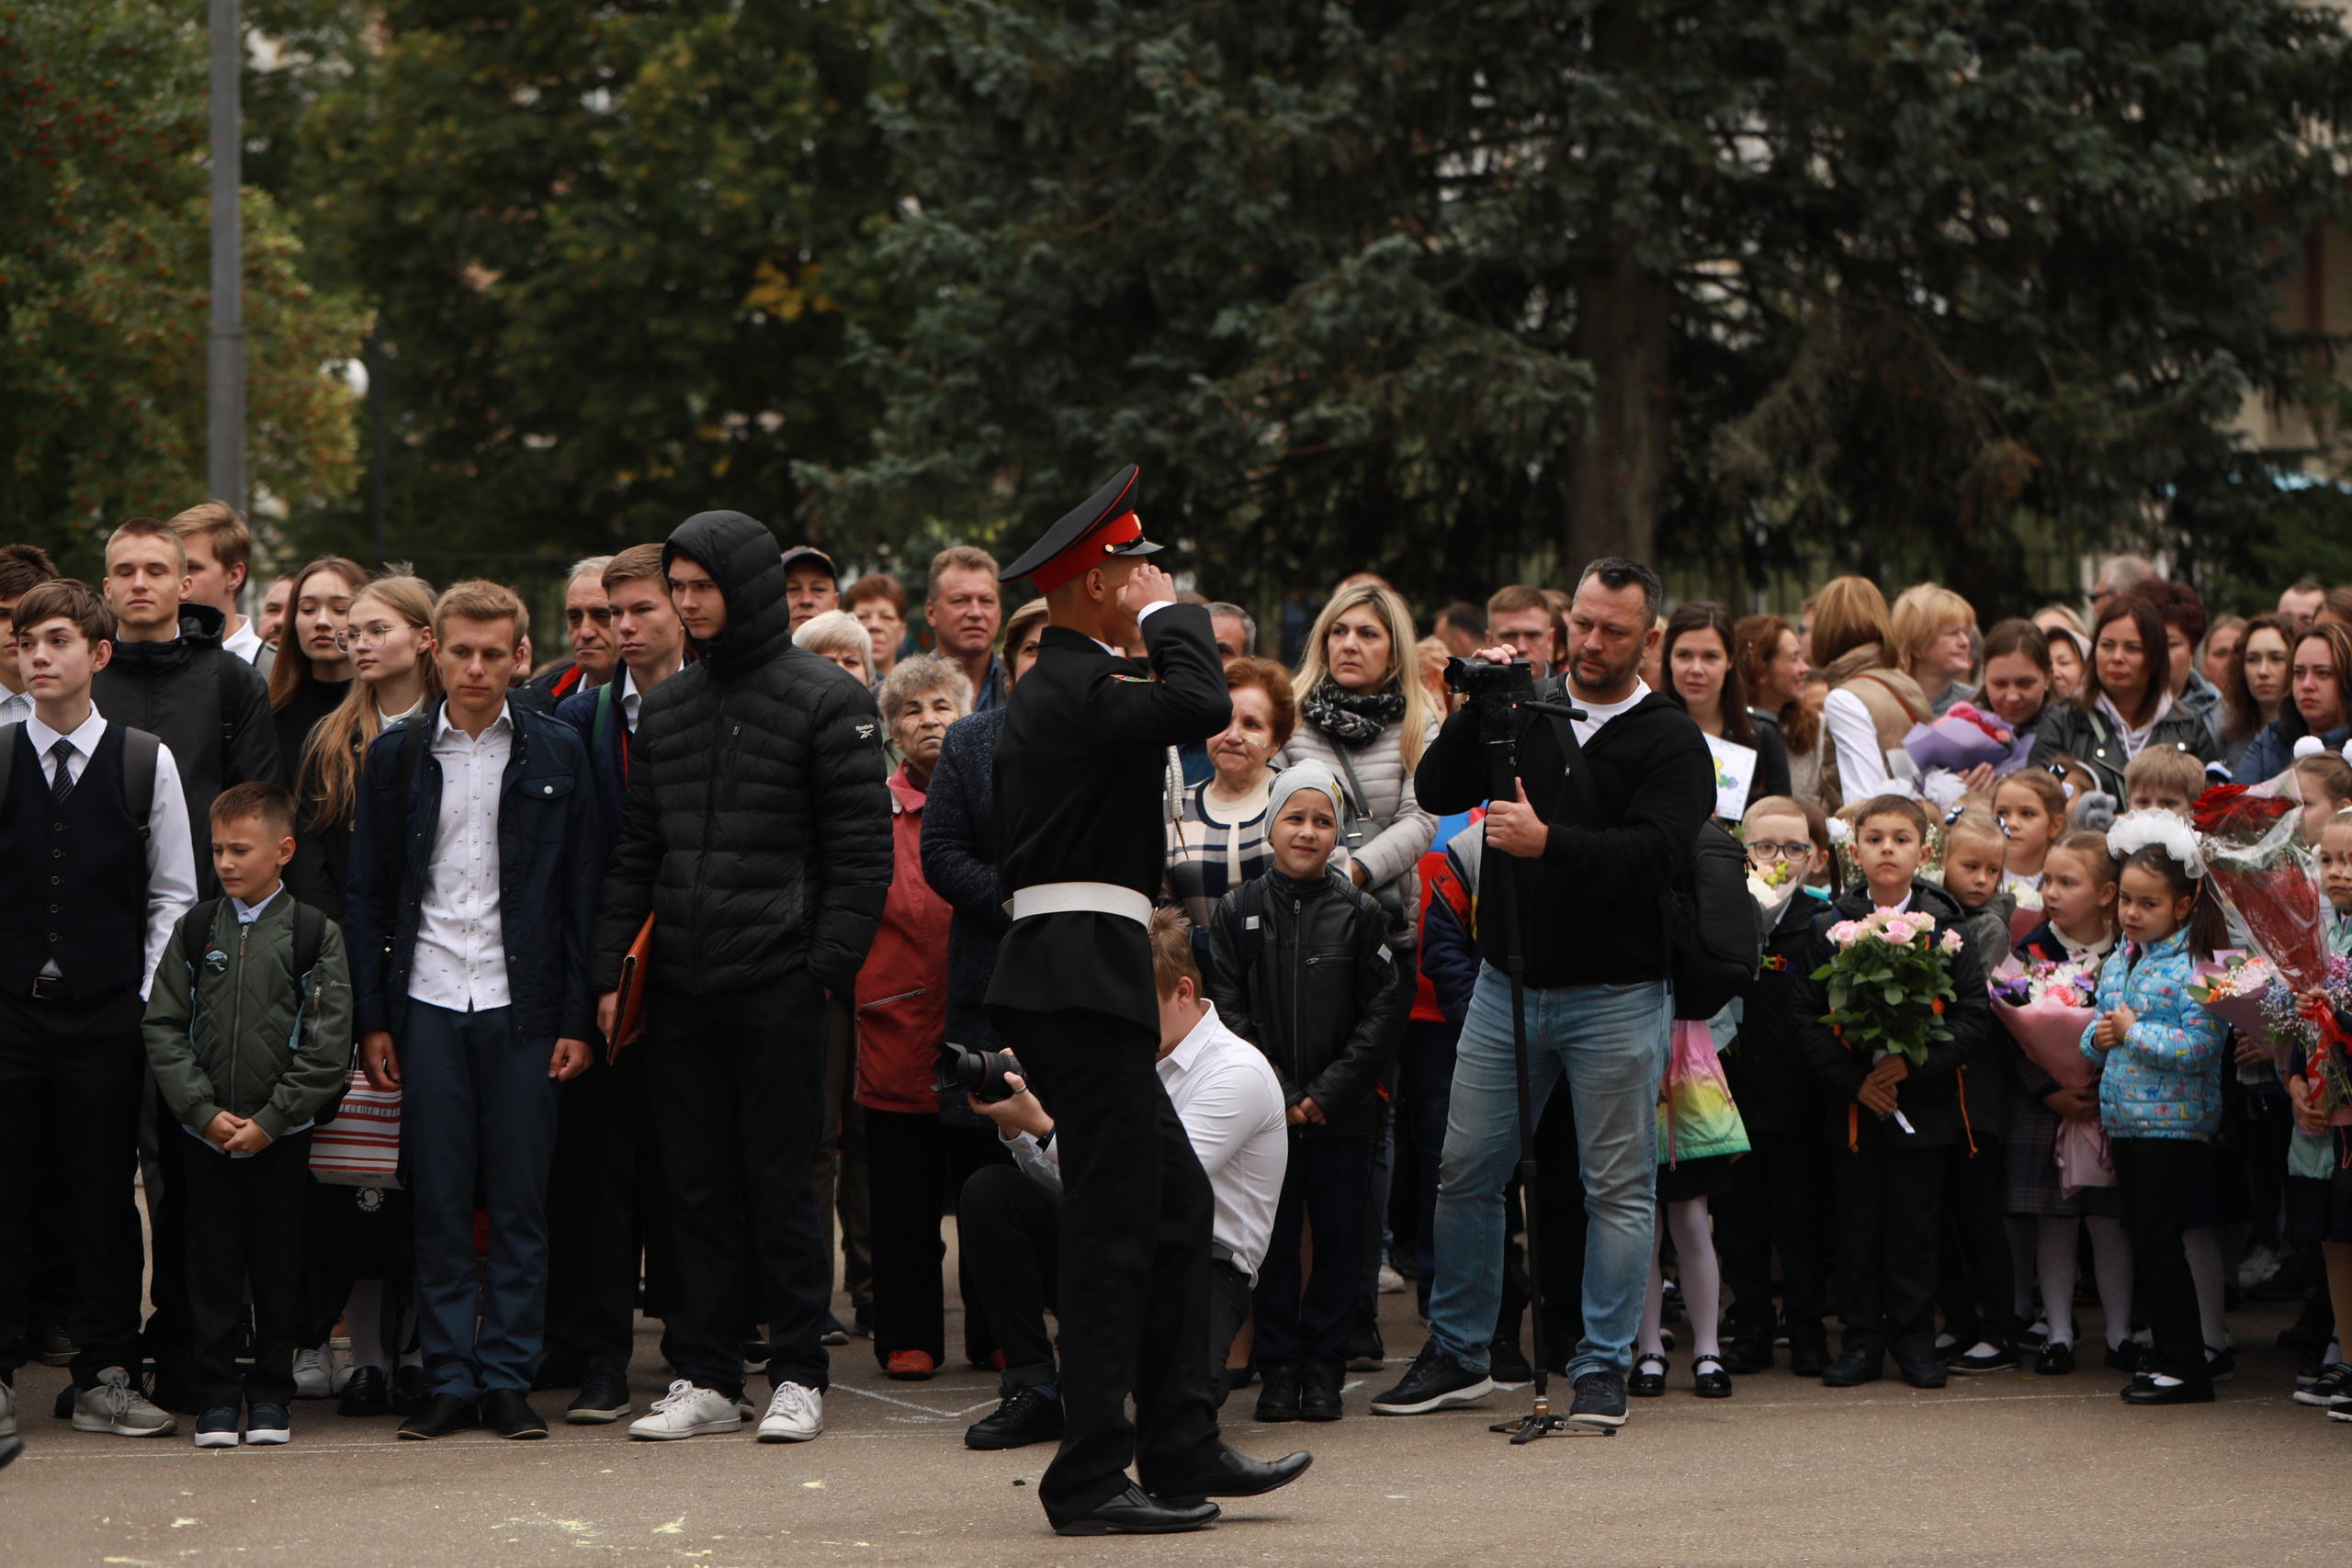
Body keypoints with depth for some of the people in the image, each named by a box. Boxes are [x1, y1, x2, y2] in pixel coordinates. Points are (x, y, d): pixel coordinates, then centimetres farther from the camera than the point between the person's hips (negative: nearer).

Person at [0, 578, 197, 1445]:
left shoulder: (147, 763, 3)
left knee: (105, 1194, 4)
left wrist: (148, 1001, -2)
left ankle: (104, 1378, 11)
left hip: (107, 1014, 0)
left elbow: (173, 895, 5)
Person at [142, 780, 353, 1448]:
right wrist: (205, 1111, -9)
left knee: (278, 1263, 4)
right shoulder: (194, 931, 5)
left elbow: (327, 1045, -6)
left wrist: (269, 1119, -11)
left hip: (282, 1135, -2)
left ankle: (271, 1395, 14)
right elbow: (163, 1028, 2)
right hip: (203, 1134, 2)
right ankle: (216, 1397, 10)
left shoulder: (317, 935, -3)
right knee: (213, 1265, 3)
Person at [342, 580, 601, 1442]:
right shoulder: (396, 755, 7)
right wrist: (372, 1018, 2)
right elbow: (366, 895, 9)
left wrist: (575, 1019, -2)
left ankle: (508, 1378, 7)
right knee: (440, 1202, 2)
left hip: (521, 1005, -1)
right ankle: (451, 1380, 8)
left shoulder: (556, 753, 4)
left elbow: (581, 892, 4)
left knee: (520, 1201, 1)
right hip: (427, 1005, 1)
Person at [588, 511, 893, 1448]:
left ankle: (798, 1376, 6)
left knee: (781, 1184, -2)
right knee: (697, 1186, 7)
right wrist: (609, 969, 7)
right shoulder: (665, 708, 14)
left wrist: (829, 967, -14)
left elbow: (860, 852, -6)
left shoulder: (827, 702, -3)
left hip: (778, 984, -5)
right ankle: (704, 1377, 13)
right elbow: (634, 851, 16)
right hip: (680, 987, 5)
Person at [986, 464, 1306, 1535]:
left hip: (1074, 985, 11)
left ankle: (1181, 1450, 17)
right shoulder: (1080, 690, -15)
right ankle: (1090, 1480, -2)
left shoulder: (1061, 685, 18)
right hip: (1085, 983, -11)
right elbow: (1201, 705, -29)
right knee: (1115, 1231, -6)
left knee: (1177, 1204, 13)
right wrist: (1170, 618, -14)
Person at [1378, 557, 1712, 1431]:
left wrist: (1549, 842, -26)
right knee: (1466, 1170, 6)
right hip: (1508, 984, 4)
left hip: (1617, 997, -4)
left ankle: (1602, 1367, 8)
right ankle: (1457, 1355, 18)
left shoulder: (1670, 741, -2)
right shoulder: (1523, 712, 11)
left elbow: (1656, 855, -16)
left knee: (1618, 1186, 0)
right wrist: (1477, 714, -8)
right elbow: (1437, 793, 5)